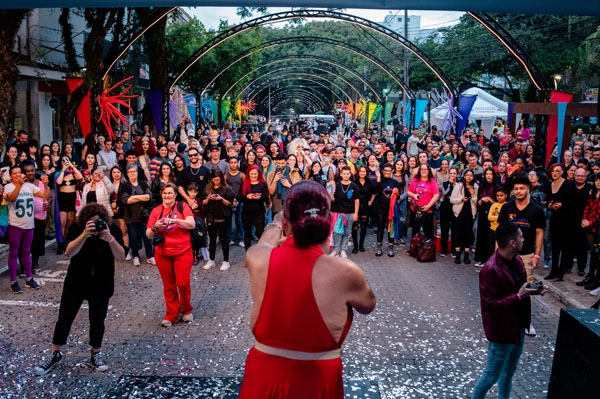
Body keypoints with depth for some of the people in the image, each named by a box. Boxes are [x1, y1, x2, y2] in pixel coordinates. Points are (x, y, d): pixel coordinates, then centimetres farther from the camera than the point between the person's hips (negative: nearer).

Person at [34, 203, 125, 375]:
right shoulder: (77, 227, -16)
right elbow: (69, 252, -28)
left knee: (97, 320, 7)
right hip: (76, 282, 0)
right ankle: (55, 354, 24)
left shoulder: (113, 229, -15)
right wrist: (84, 235, -43)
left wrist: (110, 239, -38)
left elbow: (121, 257, -21)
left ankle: (96, 355, 26)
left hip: (101, 285, 0)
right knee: (64, 318, 6)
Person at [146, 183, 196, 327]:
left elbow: (192, 224, -13)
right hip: (162, 254, 3)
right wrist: (155, 227, -19)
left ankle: (187, 310, 19)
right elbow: (149, 235, 2)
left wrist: (175, 220, -26)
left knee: (183, 283, -5)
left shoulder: (182, 206, -2)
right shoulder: (156, 211, 4)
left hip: (182, 252, -2)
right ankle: (171, 315, 19)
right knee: (168, 285, 8)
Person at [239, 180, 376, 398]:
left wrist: (276, 224, 30)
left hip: (264, 375, 2)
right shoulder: (343, 271, -22)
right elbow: (368, 305, -1)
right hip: (317, 381, -1)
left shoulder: (257, 257, -15)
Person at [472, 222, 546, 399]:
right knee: (492, 375, 8)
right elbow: (489, 305, -26)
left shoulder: (516, 260, 0)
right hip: (501, 332, -8)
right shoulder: (490, 270, -27)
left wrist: (532, 290, -5)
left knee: (509, 373, 24)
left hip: (518, 328, 8)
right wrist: (518, 296, -25)